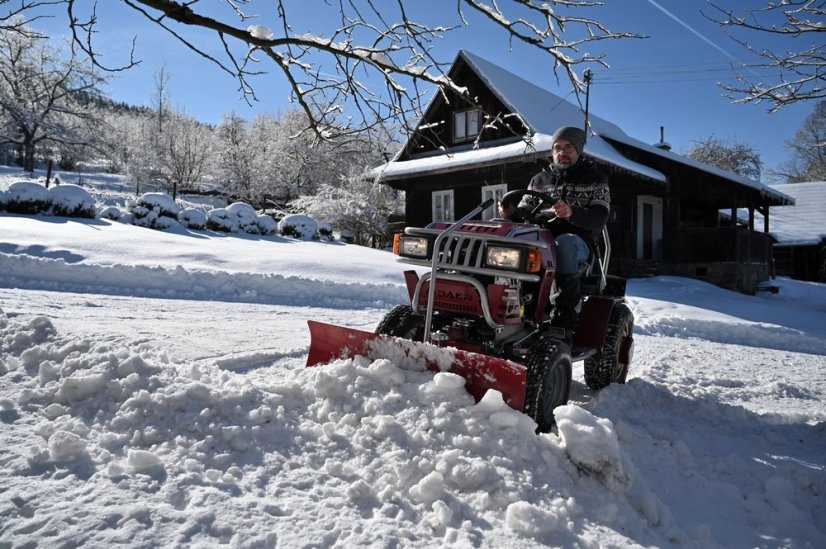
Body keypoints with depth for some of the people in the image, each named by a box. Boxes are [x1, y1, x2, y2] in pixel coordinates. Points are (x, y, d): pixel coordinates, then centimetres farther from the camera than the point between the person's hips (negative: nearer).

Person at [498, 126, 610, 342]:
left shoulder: (595, 180, 12)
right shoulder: (539, 180, 22)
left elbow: (599, 218, -4)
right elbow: (524, 212, 15)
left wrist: (572, 213, -26)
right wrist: (511, 213, -11)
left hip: (577, 240, -3)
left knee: (564, 243, -41)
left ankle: (566, 322, -39)